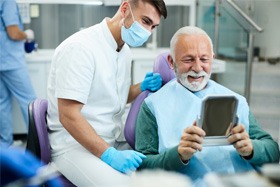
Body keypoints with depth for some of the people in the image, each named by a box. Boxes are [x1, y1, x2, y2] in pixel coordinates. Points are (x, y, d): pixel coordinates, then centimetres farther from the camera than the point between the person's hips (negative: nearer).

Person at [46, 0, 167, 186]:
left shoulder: (125, 50, 8)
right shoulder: (80, 47, -19)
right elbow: (69, 116, -23)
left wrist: (142, 88, 2)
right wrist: (109, 155, -26)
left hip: (111, 143, 8)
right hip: (74, 146, -8)